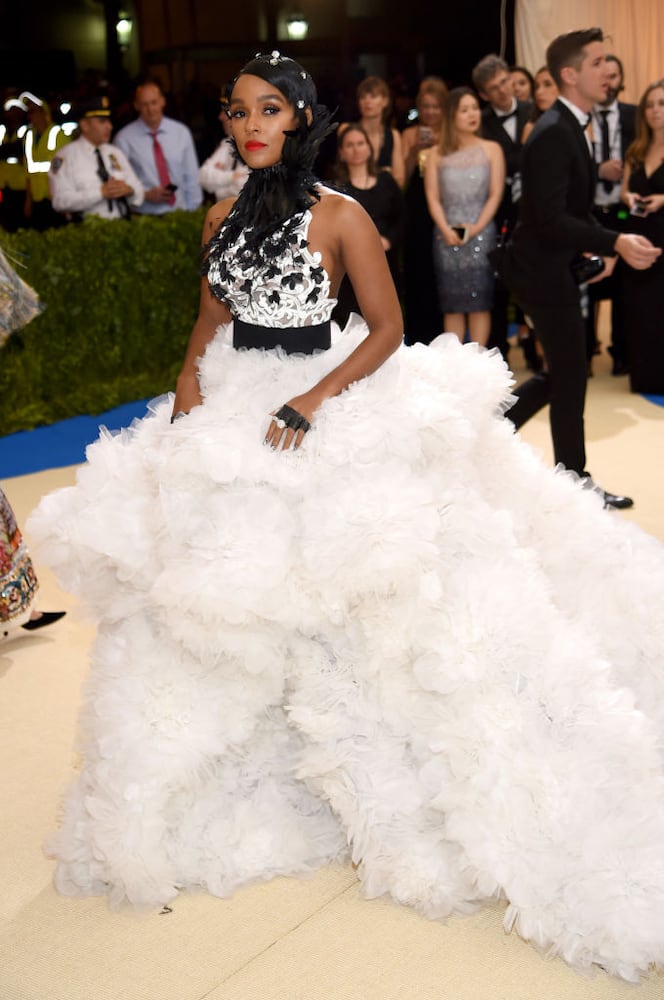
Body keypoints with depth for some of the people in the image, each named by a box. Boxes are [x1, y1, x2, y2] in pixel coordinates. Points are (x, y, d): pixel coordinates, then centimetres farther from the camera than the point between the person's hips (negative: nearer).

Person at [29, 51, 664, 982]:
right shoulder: (223, 220, 9)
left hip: (332, 416, -6)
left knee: (330, 587, -8)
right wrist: (189, 383, -4)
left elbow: (386, 329, -9)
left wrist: (309, 404, -19)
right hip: (229, 417, 6)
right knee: (216, 594, 10)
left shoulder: (339, 215, -7)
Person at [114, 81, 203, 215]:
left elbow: (191, 177, 11)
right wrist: (146, 194, -12)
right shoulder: (124, 138, 1)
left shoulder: (182, 132, 9)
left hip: (180, 214, 2)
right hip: (144, 216, -2)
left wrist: (193, 213, 4)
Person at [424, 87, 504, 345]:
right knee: (452, 304, 2)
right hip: (448, 235, 1)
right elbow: (432, 198, 3)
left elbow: (496, 194, 1)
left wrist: (477, 227, -11)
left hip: (481, 233, -1)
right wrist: (446, 229, -12)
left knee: (479, 302, -3)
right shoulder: (437, 156, 9)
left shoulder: (491, 150, 6)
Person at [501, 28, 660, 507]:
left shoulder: (572, 127, 9)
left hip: (556, 267, 9)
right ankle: (575, 479, 14)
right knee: (572, 375, 1)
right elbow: (551, 219, -27)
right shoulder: (554, 133, -21)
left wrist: (602, 243, 2)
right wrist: (614, 242, -32)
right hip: (545, 270, -9)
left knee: (563, 372, 17)